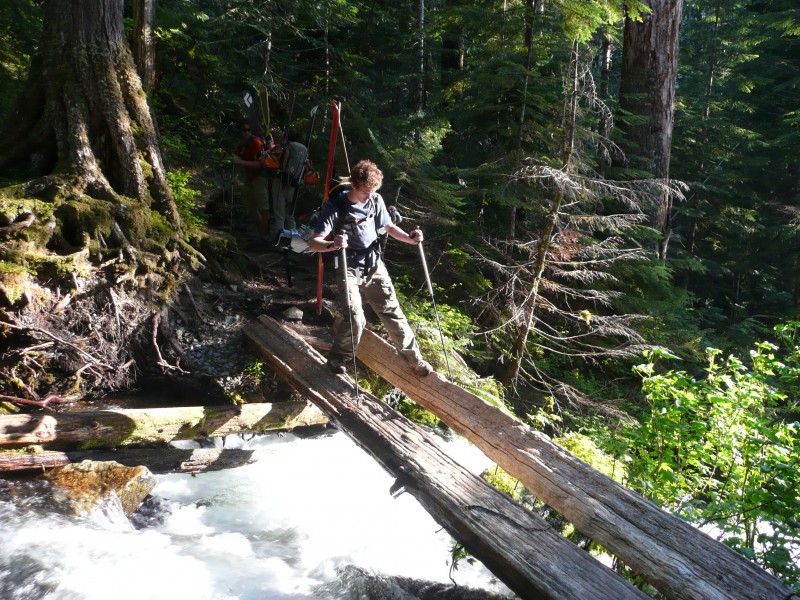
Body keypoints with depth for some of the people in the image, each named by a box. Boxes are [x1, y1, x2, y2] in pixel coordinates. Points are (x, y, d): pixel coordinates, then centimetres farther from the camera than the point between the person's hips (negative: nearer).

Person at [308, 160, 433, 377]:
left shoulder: (376, 200, -3)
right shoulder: (335, 206, -18)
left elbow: (388, 227, 14)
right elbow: (313, 243, -23)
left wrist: (409, 237, -6)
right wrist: (332, 245, -45)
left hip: (374, 264, 4)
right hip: (349, 268, -4)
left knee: (392, 312, 6)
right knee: (355, 318, -19)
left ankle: (415, 359, 19)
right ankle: (337, 359, 7)